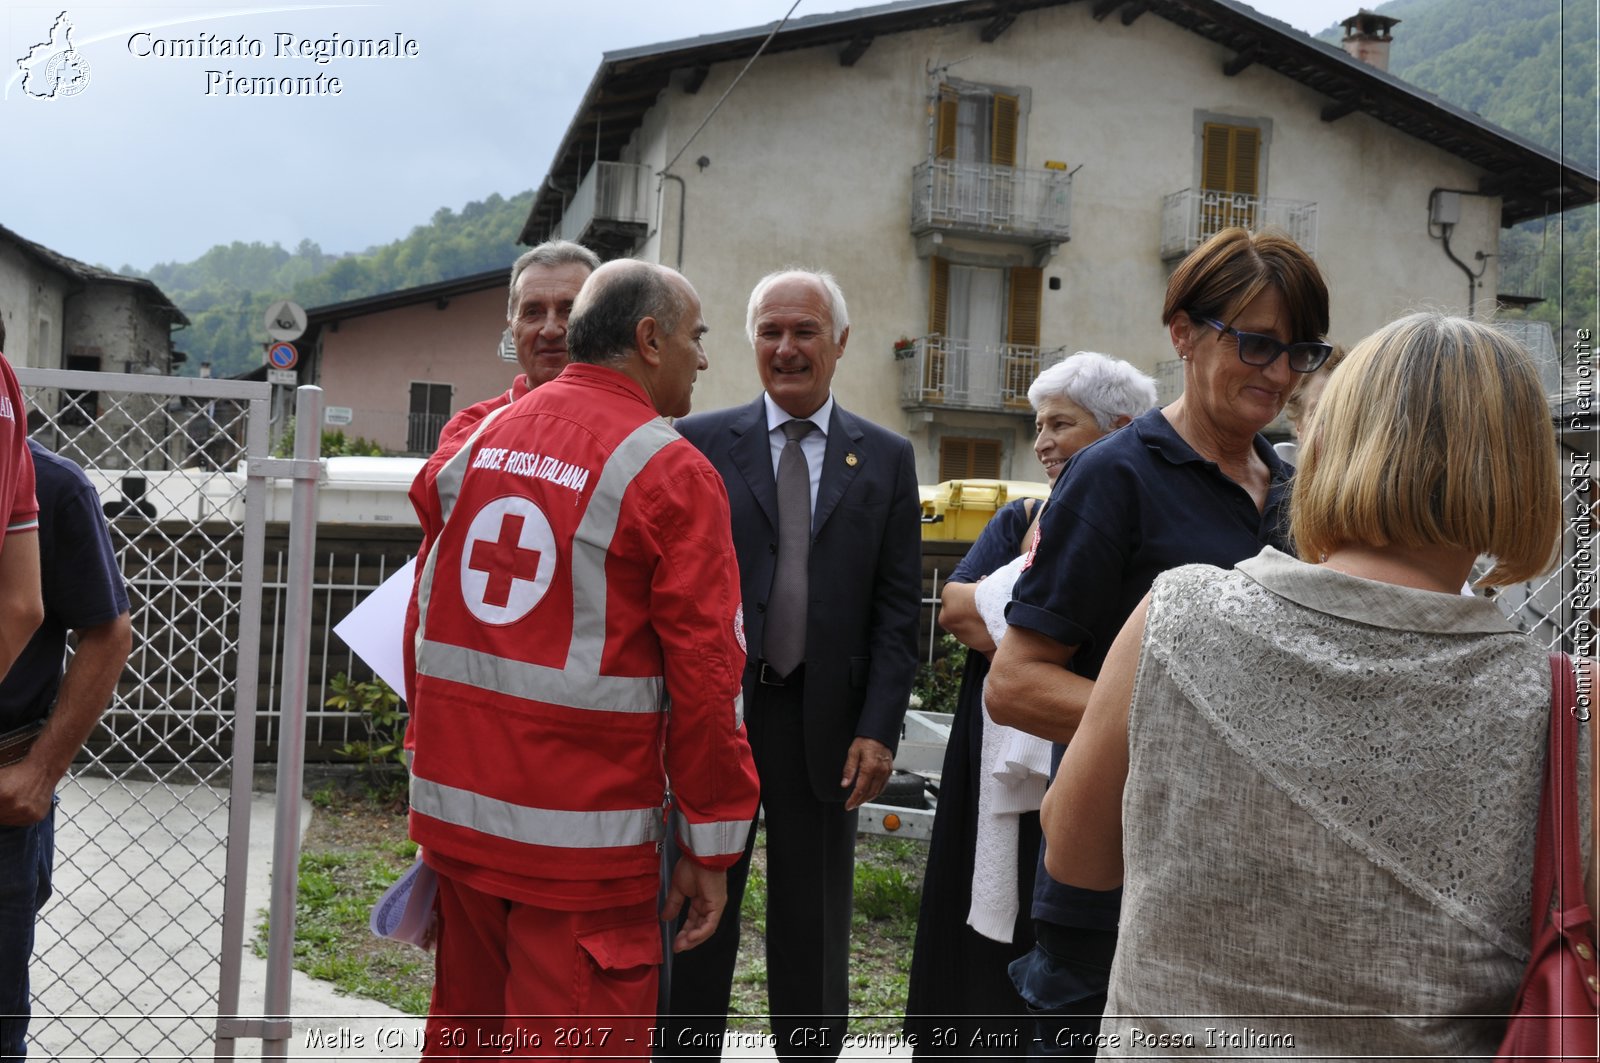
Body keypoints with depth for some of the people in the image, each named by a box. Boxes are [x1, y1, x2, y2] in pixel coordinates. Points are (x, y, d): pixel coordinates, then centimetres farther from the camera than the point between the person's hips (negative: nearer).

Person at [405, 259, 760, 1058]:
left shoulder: (482, 439, 9)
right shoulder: (672, 473, -10)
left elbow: (428, 619, 12)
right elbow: (705, 675, -12)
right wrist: (711, 847, -4)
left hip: (457, 810, 7)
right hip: (581, 839, -6)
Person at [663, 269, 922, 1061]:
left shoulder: (886, 459, 6)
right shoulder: (701, 443, 3)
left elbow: (896, 608, 3)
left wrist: (878, 728, -5)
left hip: (824, 725, 1)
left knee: (813, 935, 12)